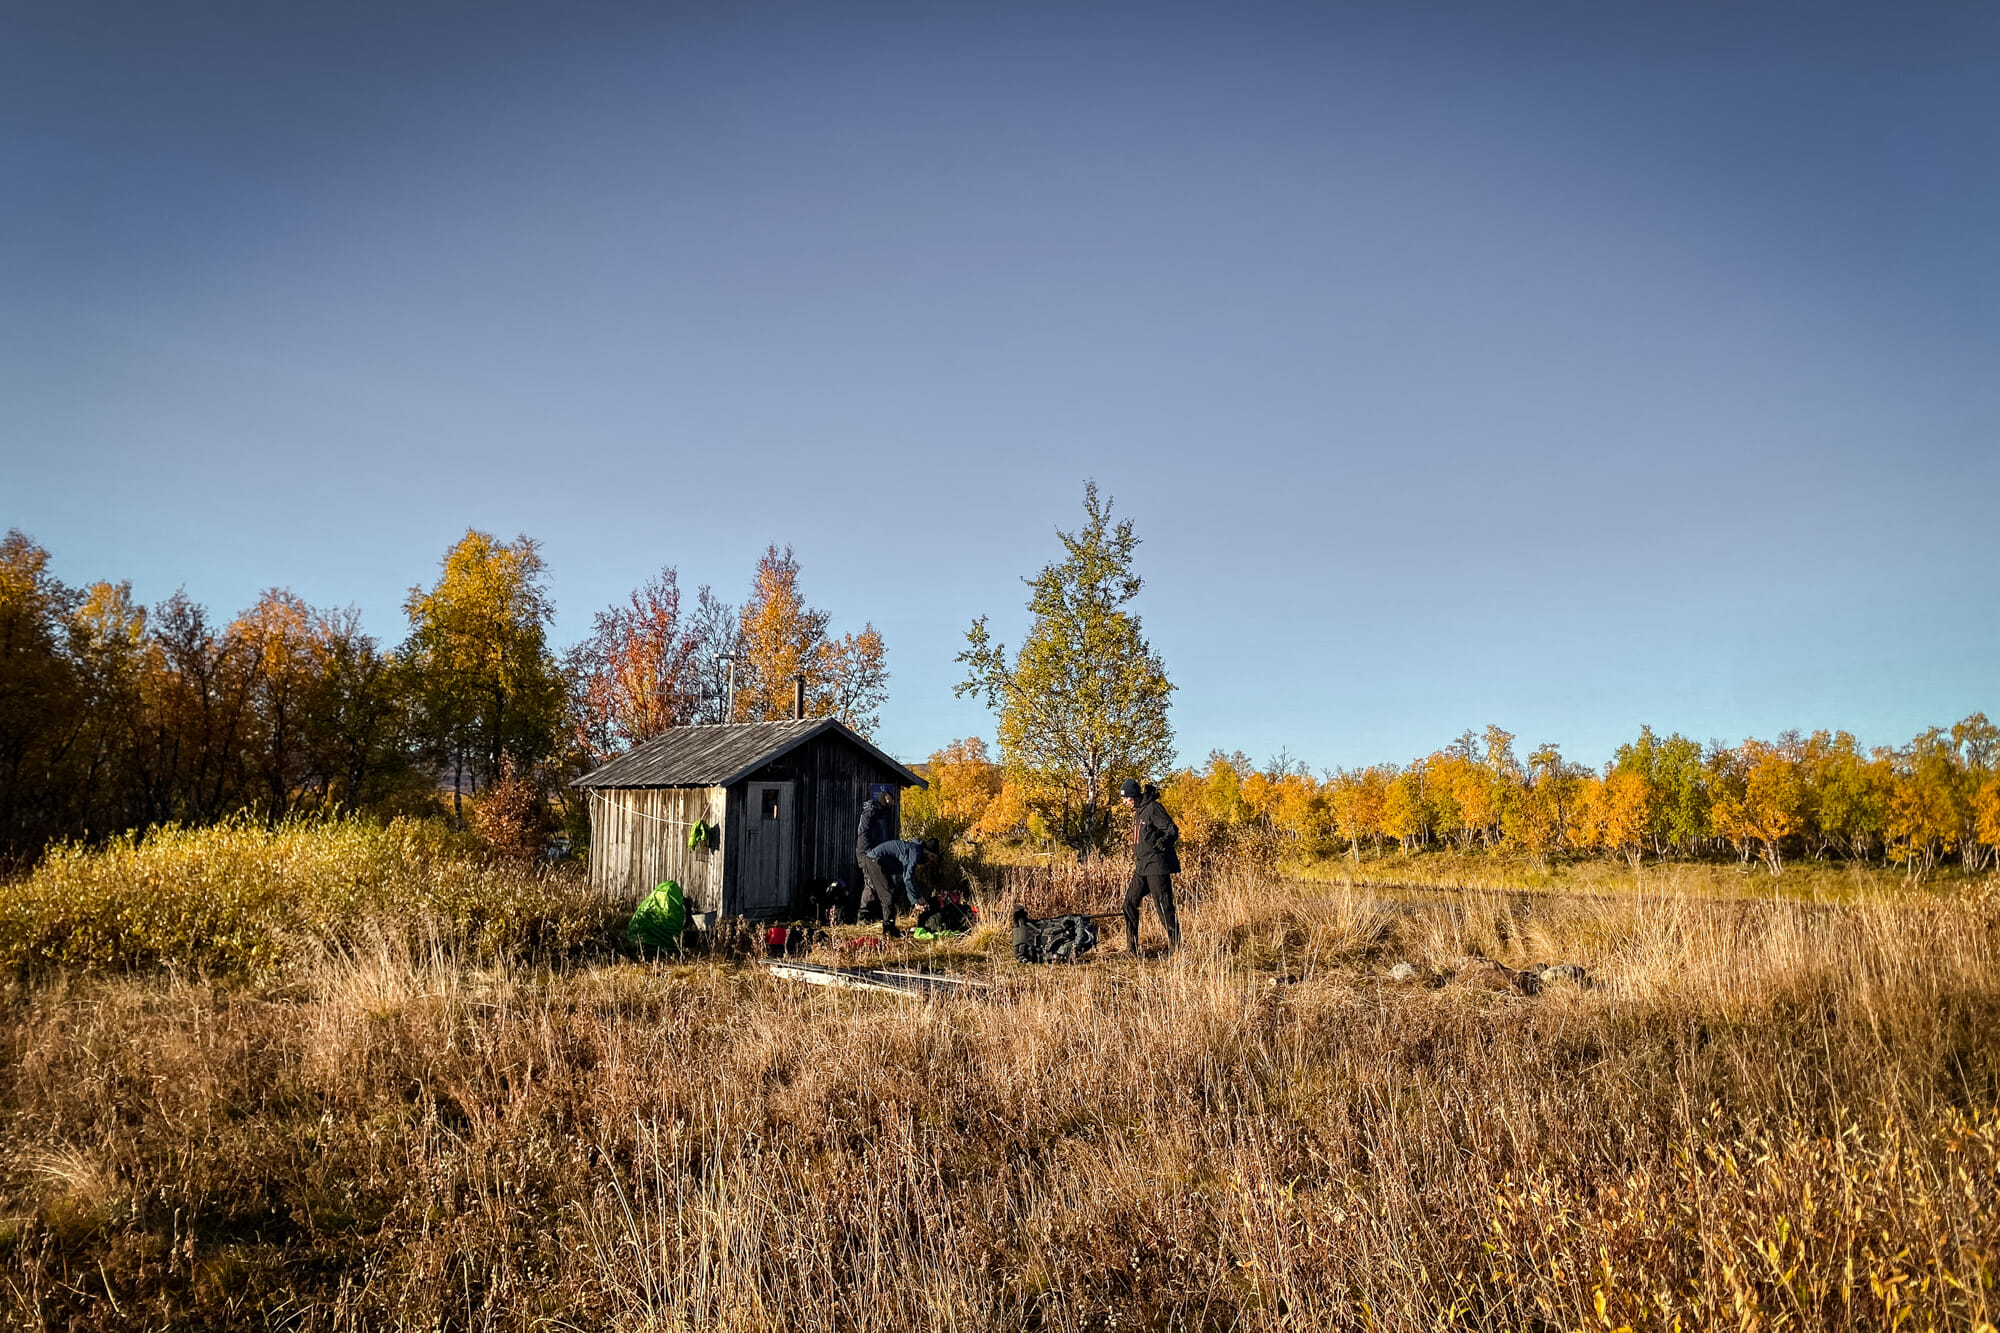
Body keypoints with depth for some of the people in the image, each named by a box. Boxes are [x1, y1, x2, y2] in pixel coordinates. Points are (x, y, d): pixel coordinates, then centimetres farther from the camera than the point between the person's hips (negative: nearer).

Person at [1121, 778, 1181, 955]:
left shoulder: (1152, 808, -12)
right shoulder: (1138, 811, 16)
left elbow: (1172, 829, -19)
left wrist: (1164, 841, -38)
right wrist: (1136, 857, 28)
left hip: (1157, 867, -10)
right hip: (1142, 867, 10)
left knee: (1163, 907, -7)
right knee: (1130, 902, 9)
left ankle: (1175, 947, 2)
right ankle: (1131, 948, 16)